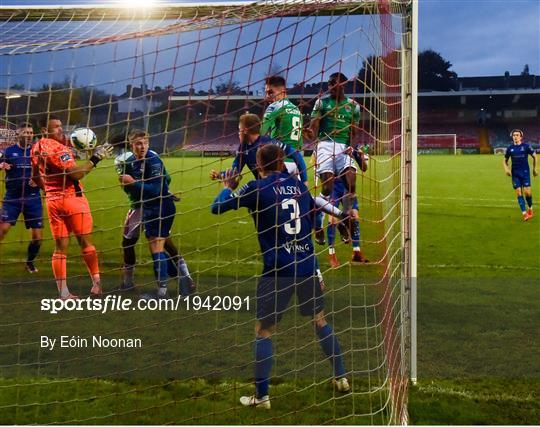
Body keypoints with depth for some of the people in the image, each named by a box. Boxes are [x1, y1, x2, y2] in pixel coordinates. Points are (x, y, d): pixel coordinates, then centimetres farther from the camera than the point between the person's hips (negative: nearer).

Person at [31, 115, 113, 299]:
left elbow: (35, 176, 21)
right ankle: (97, 283, 12)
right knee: (85, 242, 5)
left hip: (52, 200, 7)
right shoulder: (57, 147, -18)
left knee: (60, 247, 6)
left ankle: (63, 292, 4)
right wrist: (96, 158, -18)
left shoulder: (36, 148, 8)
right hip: (72, 199, -7)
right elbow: (75, 174, -22)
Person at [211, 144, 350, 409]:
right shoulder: (298, 185, 9)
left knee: (263, 332, 7)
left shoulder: (257, 188, -6)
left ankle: (261, 396, 7)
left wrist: (228, 187, 14)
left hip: (278, 270, -5)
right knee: (320, 321, 22)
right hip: (308, 266, 5)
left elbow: (217, 208, -4)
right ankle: (341, 378, 27)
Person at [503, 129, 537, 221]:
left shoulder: (526, 146, -3)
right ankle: (524, 213, 0)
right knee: (519, 193, -3)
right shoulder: (510, 148, 3)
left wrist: (534, 168, 8)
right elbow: (505, 160, 13)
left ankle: (530, 208, 20)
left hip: (525, 172, -2)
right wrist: (506, 169, -5)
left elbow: (534, 156, 8)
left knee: (527, 192, -8)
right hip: (515, 174, 2)